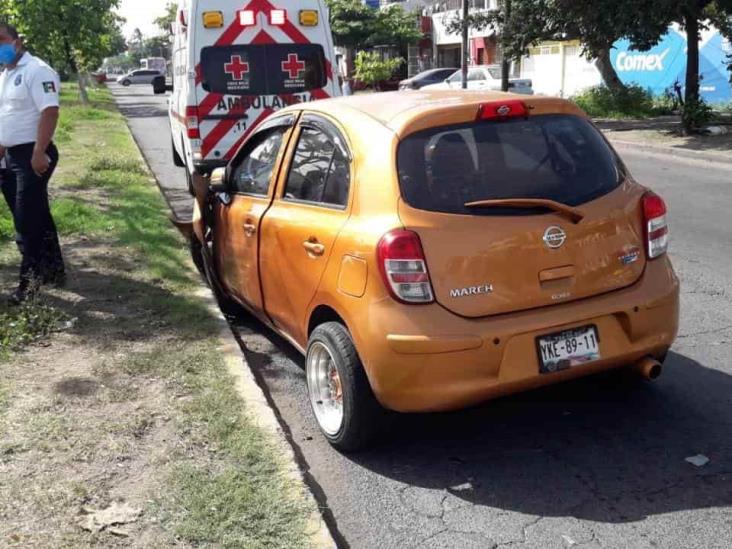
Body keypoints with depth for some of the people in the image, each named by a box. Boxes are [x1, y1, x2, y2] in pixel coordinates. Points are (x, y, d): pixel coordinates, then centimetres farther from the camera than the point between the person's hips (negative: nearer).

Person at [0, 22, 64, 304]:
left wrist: (39, 152, -27)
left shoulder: (37, 71, -12)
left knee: (27, 222, -6)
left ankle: (30, 281, 3)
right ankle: (52, 270, 25)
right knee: (36, 217, 15)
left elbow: (49, 112, -21)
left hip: (31, 155, -9)